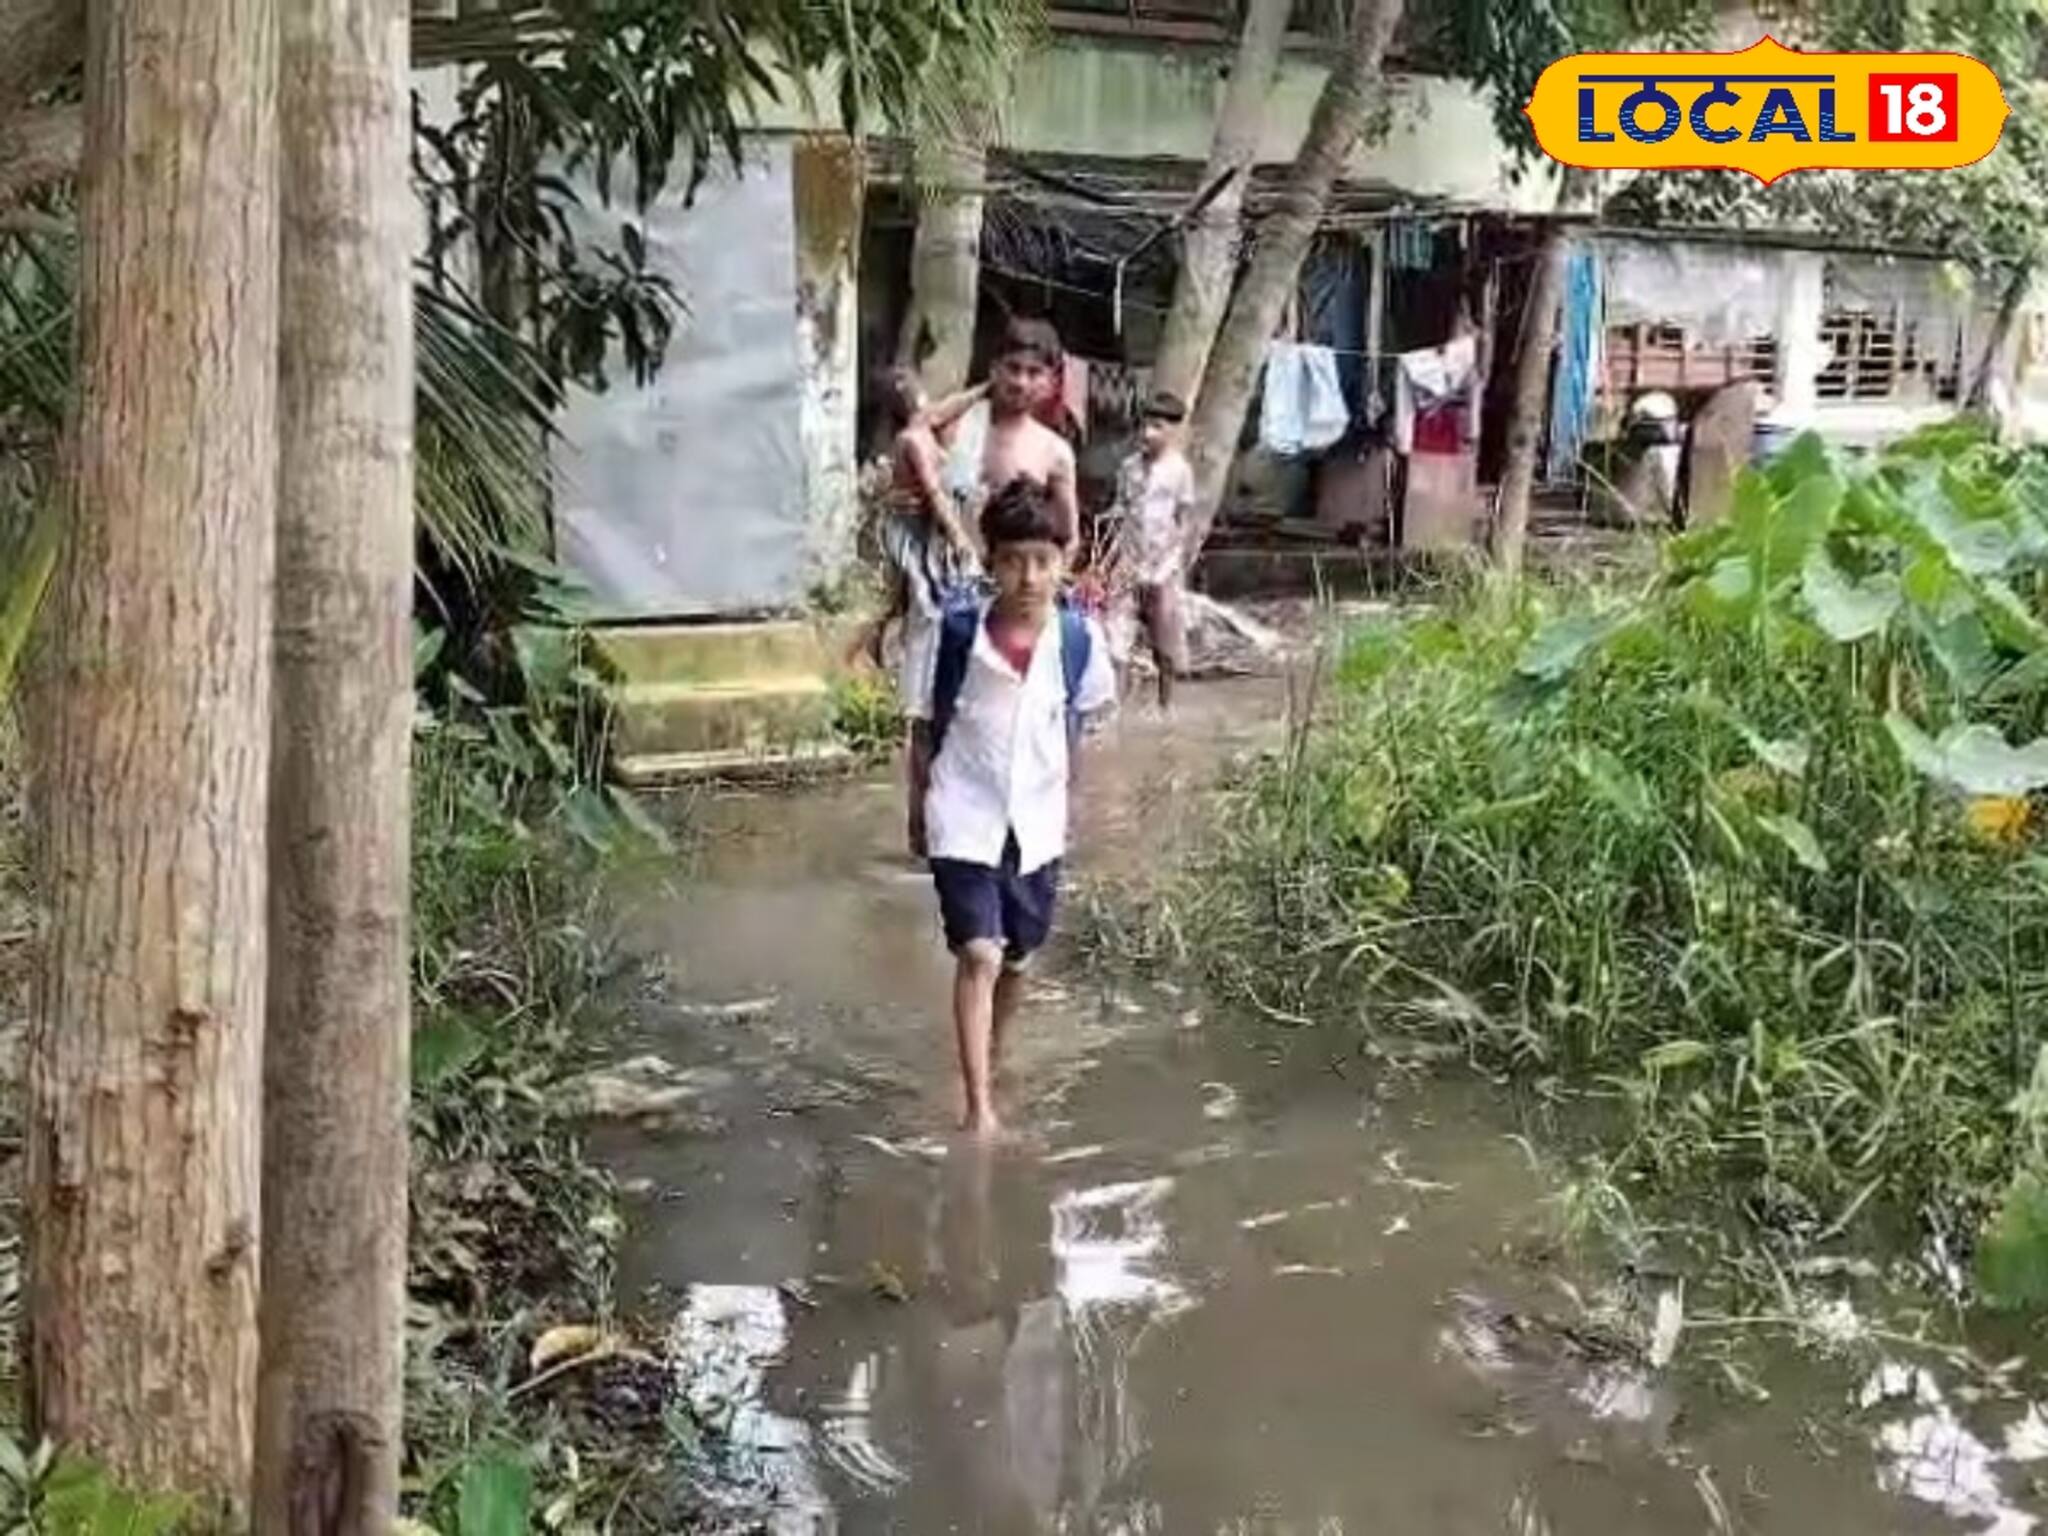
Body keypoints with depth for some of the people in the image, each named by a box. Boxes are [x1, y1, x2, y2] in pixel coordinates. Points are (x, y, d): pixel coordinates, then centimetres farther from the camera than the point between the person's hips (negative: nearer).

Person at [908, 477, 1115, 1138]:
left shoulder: (1079, 639, -10)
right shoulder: (959, 634, -14)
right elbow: (926, 725, -2)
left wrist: (1057, 780, 12)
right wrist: (918, 809, 4)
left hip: (1037, 824, 3)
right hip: (964, 822, -3)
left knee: (1016, 960, 16)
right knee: (978, 955, -12)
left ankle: (991, 1056, 41)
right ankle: (978, 1106, -9)